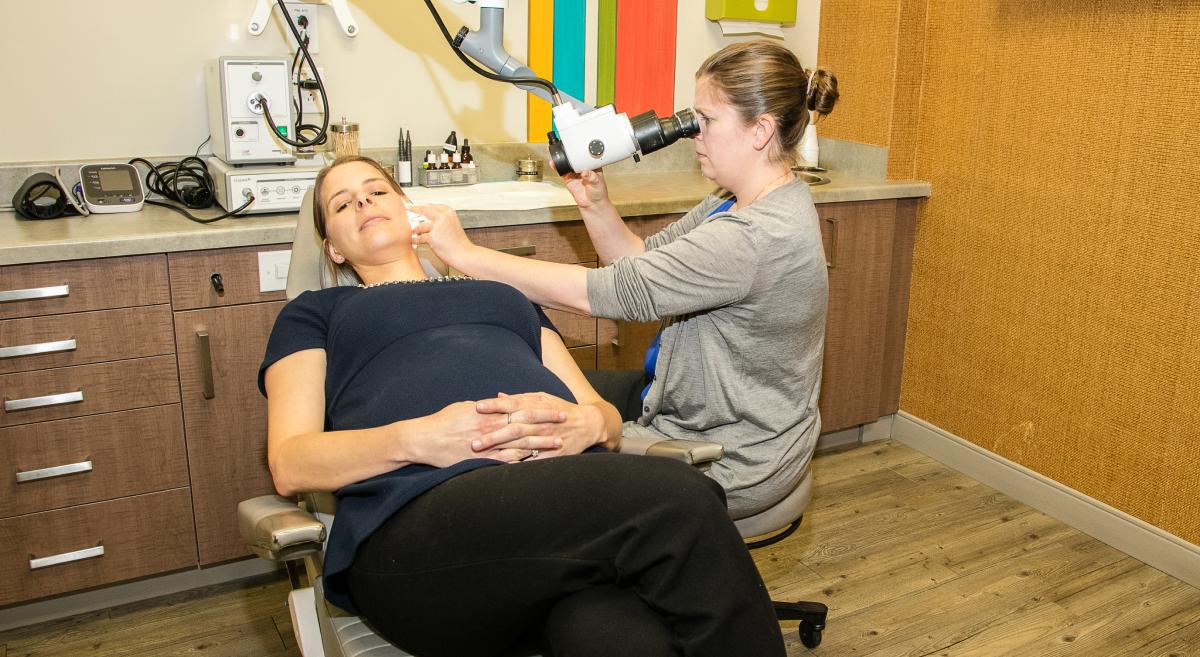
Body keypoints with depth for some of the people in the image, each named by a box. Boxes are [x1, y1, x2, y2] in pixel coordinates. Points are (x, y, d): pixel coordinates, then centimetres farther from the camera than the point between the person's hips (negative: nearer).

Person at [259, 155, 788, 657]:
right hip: (421, 523, -3)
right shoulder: (316, 313, 27)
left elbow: (605, 412, 26)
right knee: (673, 501, -31)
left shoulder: (505, 294, 35)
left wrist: (587, 423, -2)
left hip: (572, 492, 3)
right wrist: (417, 440, -10)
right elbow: (289, 463, 10)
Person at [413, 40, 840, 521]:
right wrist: (595, 205, -11)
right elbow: (644, 261, 7)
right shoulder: (740, 205, 3)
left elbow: (602, 293, -30)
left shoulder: (756, 236, -29)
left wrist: (464, 253, -23)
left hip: (730, 464, -9)